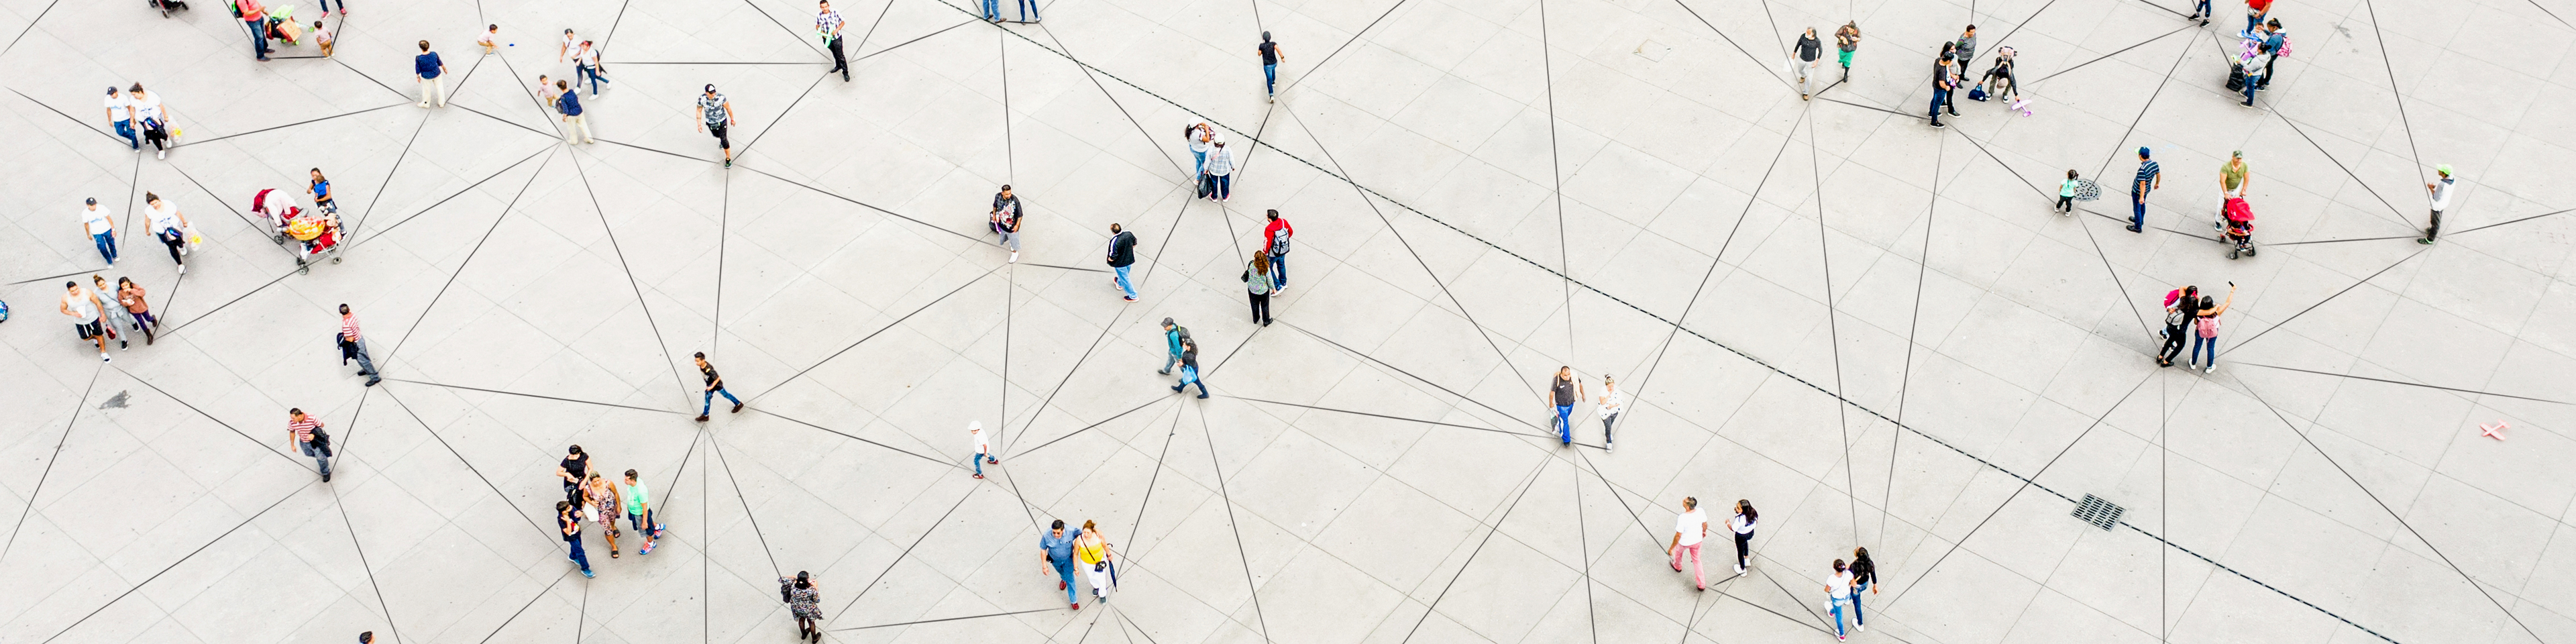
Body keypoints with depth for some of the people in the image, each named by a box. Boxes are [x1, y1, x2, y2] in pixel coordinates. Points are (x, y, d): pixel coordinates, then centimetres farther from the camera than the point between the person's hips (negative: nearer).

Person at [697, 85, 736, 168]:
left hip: (722, 122, -3)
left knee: (724, 140, -5)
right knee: (717, 135, 29)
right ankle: (722, 140, 66)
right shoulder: (702, 99, -24)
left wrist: (732, 119, 1)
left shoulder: (721, 98, -29)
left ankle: (728, 158, 15)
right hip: (710, 123, 3)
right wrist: (699, 124, -9)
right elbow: (699, 111, -9)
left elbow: (728, 108, -12)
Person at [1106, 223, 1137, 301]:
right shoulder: (1129, 234, -19)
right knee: (1125, 274, 33)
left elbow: (1113, 257, -29)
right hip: (1130, 260, 6)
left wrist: (1109, 260, -7)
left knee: (1124, 278, 16)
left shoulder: (1114, 242, -36)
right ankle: (1120, 283, 65)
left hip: (1120, 263, -6)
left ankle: (1133, 296, 29)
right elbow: (1134, 244, 0)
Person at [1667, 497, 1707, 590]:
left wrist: (1671, 548, -14)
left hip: (1684, 542, -3)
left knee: (1678, 552, 33)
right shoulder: (1700, 512, -26)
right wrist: (1704, 531, 18)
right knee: (1697, 560, 25)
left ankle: (1677, 566, 63)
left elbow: (1678, 535, -28)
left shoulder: (1682, 518, -40)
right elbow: (1705, 524, -5)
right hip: (1697, 540, 3)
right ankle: (1702, 584, 32)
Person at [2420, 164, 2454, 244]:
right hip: (2445, 204, 8)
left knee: (2435, 222, 13)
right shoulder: (2452, 179, -15)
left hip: (2437, 206, -8)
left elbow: (2436, 198, -29)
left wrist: (2431, 188, -19)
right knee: (2438, 220, 32)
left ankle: (2430, 239, 32)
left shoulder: (2442, 184, -40)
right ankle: (2433, 230, 57)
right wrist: (2436, 187, -3)